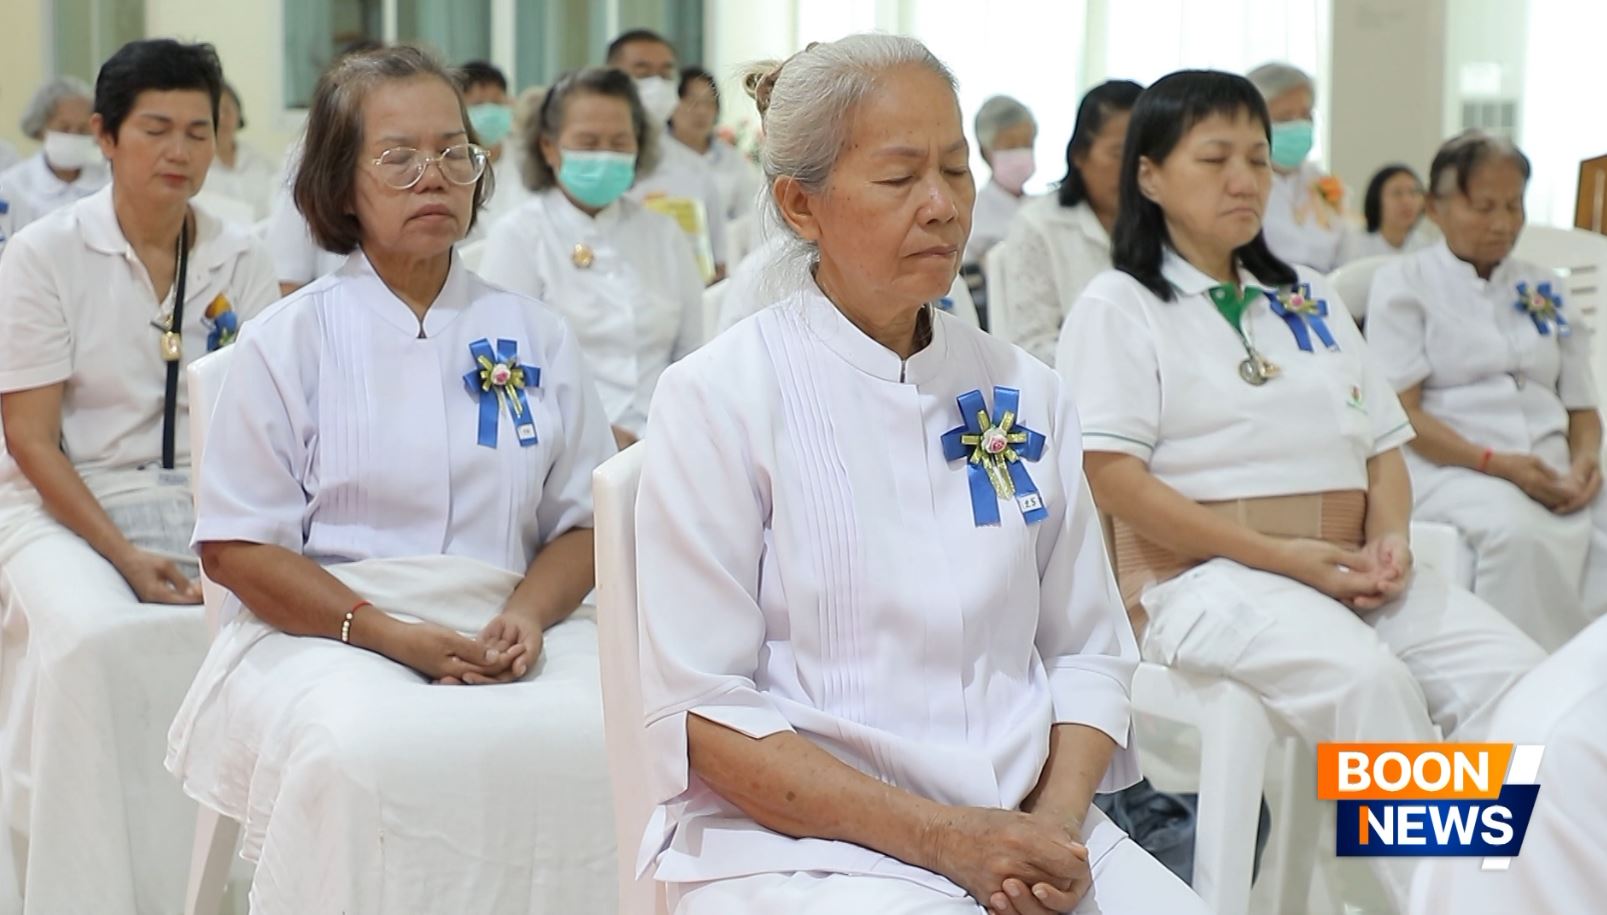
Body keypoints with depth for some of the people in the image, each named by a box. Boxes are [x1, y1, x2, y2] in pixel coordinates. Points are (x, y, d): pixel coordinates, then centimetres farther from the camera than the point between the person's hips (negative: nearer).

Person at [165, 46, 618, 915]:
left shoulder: (533, 337, 15)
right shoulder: (290, 337, 6)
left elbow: (582, 519, 13)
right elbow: (234, 547, 1)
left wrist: (528, 615, -9)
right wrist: (391, 634, -12)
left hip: (505, 637, 3)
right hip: (325, 633, -2)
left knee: (612, 738, -30)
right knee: (371, 755, -37)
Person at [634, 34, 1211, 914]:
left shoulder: (1023, 393, 9)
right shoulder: (717, 400, -5)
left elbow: (1087, 651, 11)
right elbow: (704, 714, -9)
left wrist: (1056, 822, -8)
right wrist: (943, 838, -15)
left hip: (1027, 831, 4)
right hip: (800, 841, -4)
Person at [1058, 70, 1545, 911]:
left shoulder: (1309, 300, 23)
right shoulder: (1120, 305, 3)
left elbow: (1383, 446, 20)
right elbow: (1114, 479, -9)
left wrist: (1391, 538, -4)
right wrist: (1280, 556, -15)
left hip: (1351, 574, 6)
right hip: (1206, 576, -6)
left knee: (1514, 675, -21)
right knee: (1368, 680, -35)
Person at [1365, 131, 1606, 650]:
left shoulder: (1542, 290, 23)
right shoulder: (1403, 284, 8)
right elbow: (1400, 413, -3)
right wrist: (1494, 463, -16)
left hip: (1550, 474, 5)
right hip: (1449, 467, -4)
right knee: (1518, 529, -38)